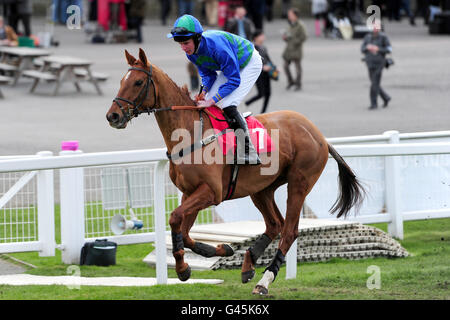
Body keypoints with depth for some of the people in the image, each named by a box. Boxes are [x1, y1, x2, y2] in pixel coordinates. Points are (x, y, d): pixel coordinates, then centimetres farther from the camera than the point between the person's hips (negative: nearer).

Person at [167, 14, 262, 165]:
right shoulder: (191, 52, -16)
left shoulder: (217, 45, -41)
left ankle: (248, 153, -20)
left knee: (227, 106, -23)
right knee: (206, 104, 1)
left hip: (250, 64, -8)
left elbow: (234, 80, -35)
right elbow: (207, 74, 0)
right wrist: (204, 92, -20)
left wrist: (211, 100, -35)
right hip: (230, 68, 8)